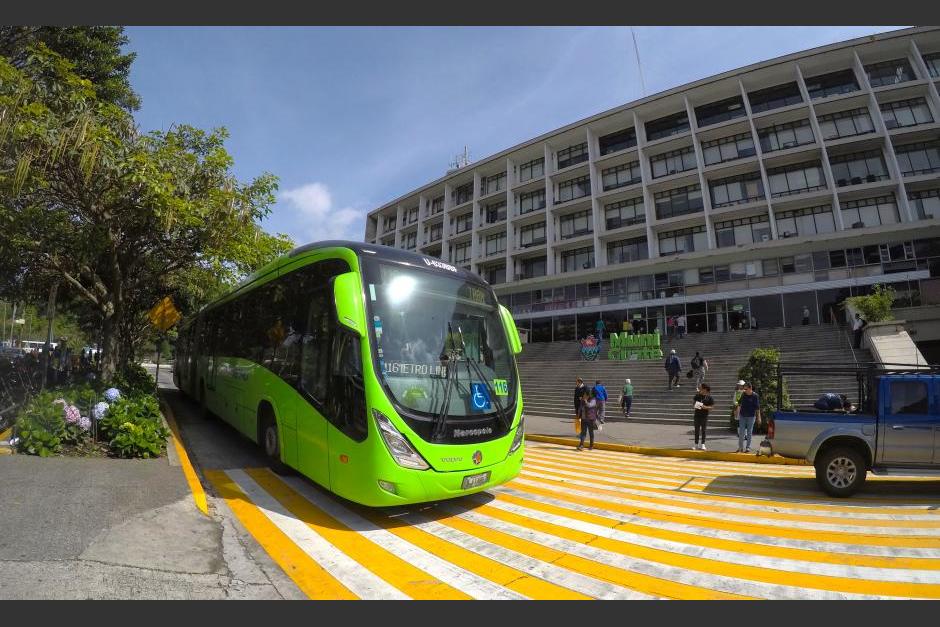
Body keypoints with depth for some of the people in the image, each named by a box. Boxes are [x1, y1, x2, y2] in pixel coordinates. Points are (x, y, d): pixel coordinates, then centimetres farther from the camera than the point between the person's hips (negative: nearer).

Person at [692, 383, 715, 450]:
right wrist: (694, 406, -7)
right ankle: (696, 444, 16)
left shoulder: (709, 397, -5)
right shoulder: (697, 396, 4)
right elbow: (693, 402, 14)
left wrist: (705, 407, -20)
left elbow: (712, 407, -4)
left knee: (703, 430, 3)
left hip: (704, 415, -3)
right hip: (697, 415, 3)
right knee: (696, 430, 8)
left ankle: (702, 445, 12)